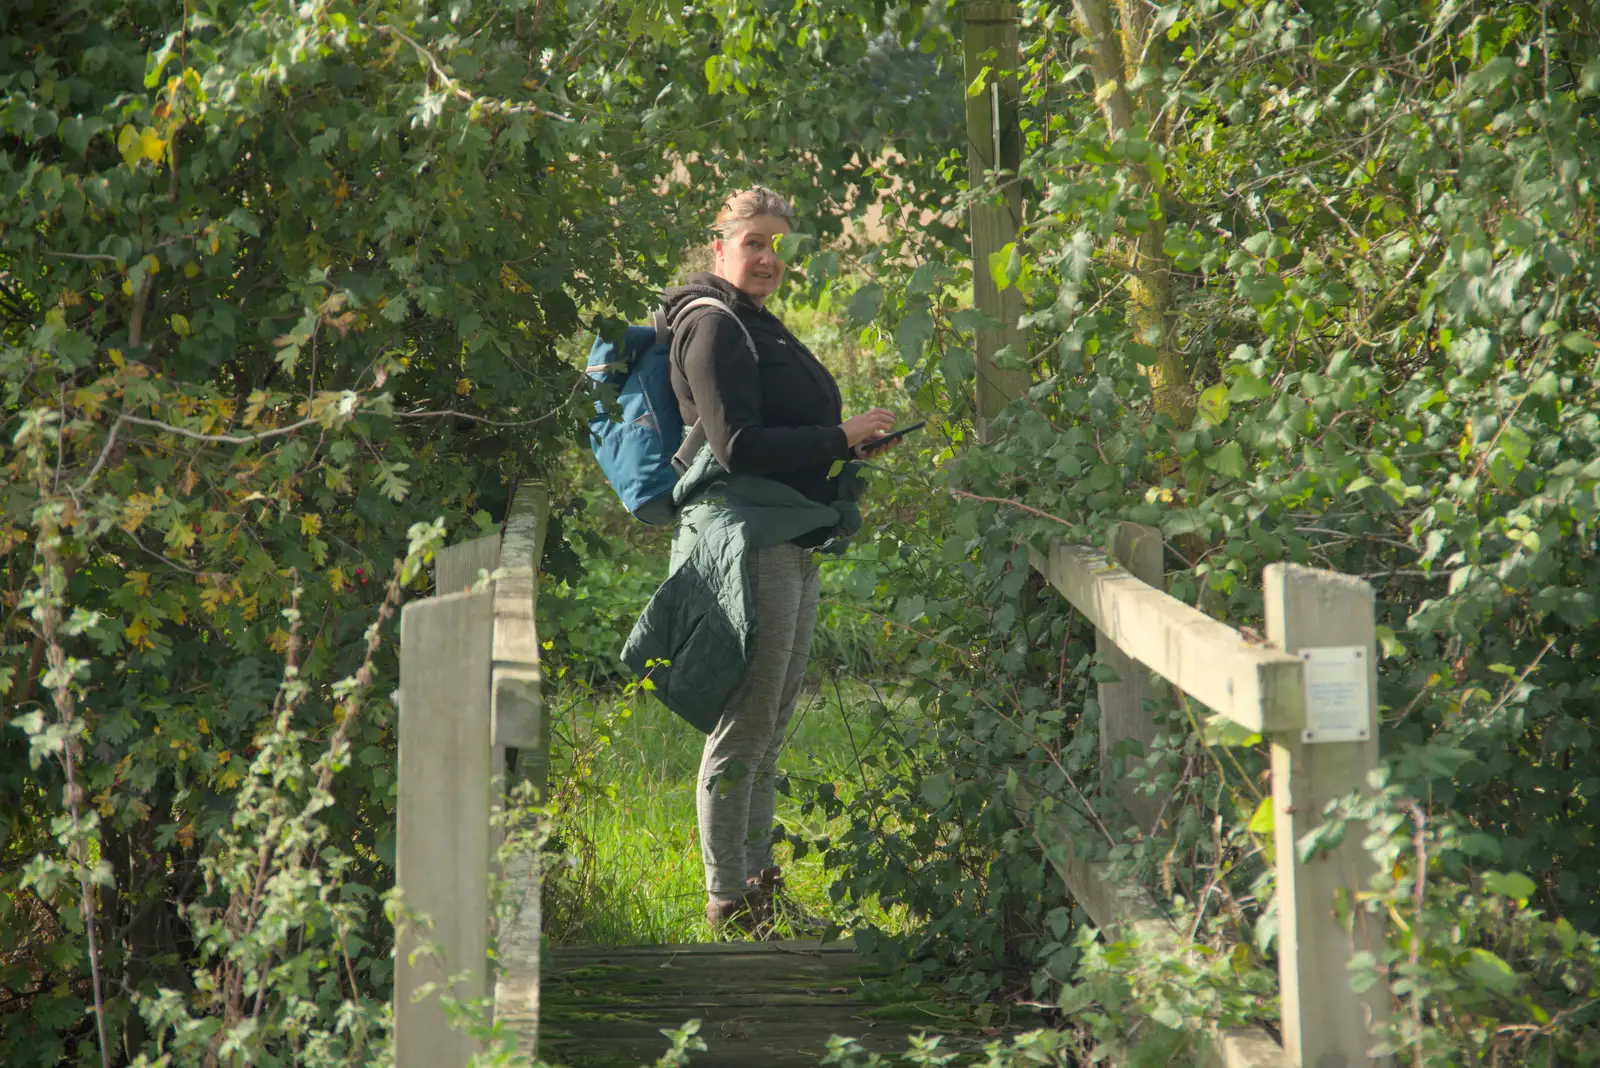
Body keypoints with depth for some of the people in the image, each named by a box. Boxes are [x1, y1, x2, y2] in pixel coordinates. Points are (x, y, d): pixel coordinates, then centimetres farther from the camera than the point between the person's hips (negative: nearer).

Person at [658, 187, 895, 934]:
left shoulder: (758, 326, 20)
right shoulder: (713, 326, -12)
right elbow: (737, 447, -21)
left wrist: (847, 441, 12)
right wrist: (839, 438, -16)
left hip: (793, 549, 11)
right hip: (754, 544, -11)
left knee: (770, 730, 16)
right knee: (744, 731, -7)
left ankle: (758, 879, 24)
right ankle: (727, 899, -2)